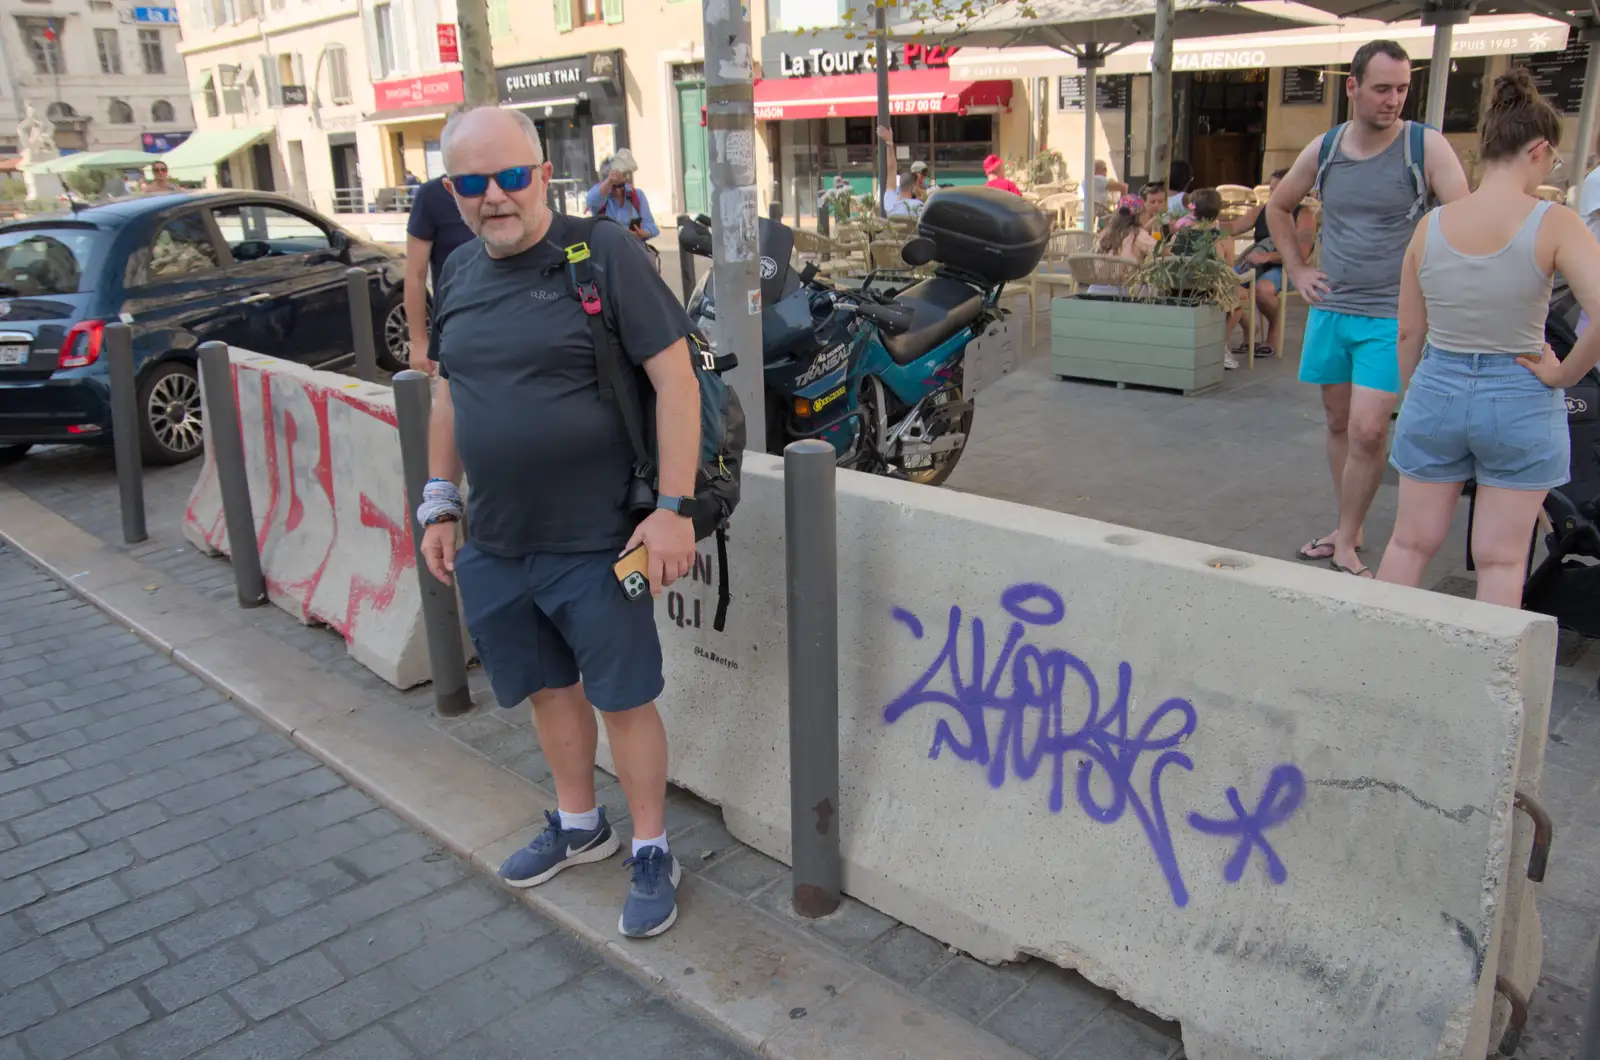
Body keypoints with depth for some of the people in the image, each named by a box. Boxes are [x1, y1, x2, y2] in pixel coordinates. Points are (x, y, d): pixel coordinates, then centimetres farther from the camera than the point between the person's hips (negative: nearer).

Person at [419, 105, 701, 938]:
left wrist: (673, 508, -19)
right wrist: (439, 502, 16)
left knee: (624, 698, 4)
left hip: (596, 540, -6)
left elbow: (675, 379, -15)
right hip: (494, 542, 6)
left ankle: (652, 852, 24)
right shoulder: (458, 274, 8)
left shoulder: (603, 254, -12)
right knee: (548, 685, 19)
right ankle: (579, 825, 40)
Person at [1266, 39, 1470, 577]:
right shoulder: (1323, 149, 4)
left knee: (1367, 432, -11)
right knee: (1339, 424, 12)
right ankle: (1348, 530, 26)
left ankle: (1345, 544, 3)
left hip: (1391, 316, -4)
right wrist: (1297, 270, 12)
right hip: (1329, 310, 4)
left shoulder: (1426, 147, -7)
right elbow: (1278, 208, 20)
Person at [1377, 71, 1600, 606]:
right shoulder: (1553, 224, -13)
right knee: (1501, 560, 9)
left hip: (1436, 390, 3)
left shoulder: (1431, 225, -3)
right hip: (1520, 401, -3)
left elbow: (1408, 332, 4)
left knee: (1410, 543, 15)